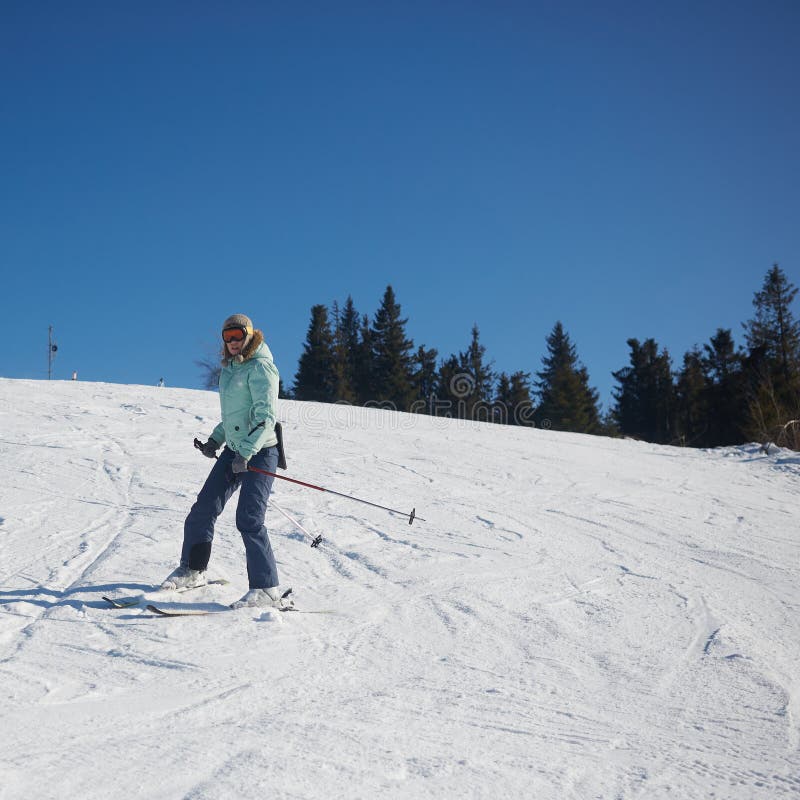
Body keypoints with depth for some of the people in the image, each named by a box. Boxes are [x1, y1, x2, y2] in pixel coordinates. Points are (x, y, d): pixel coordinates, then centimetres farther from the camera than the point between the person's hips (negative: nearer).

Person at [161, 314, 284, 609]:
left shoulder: (260, 368, -12)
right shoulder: (230, 370, 15)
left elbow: (265, 415, -20)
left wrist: (246, 452, -27)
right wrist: (216, 439, 16)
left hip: (260, 452, -9)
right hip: (234, 450, 9)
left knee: (248, 519, -17)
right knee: (204, 509, 11)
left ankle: (266, 589, -12)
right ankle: (192, 570, 28)